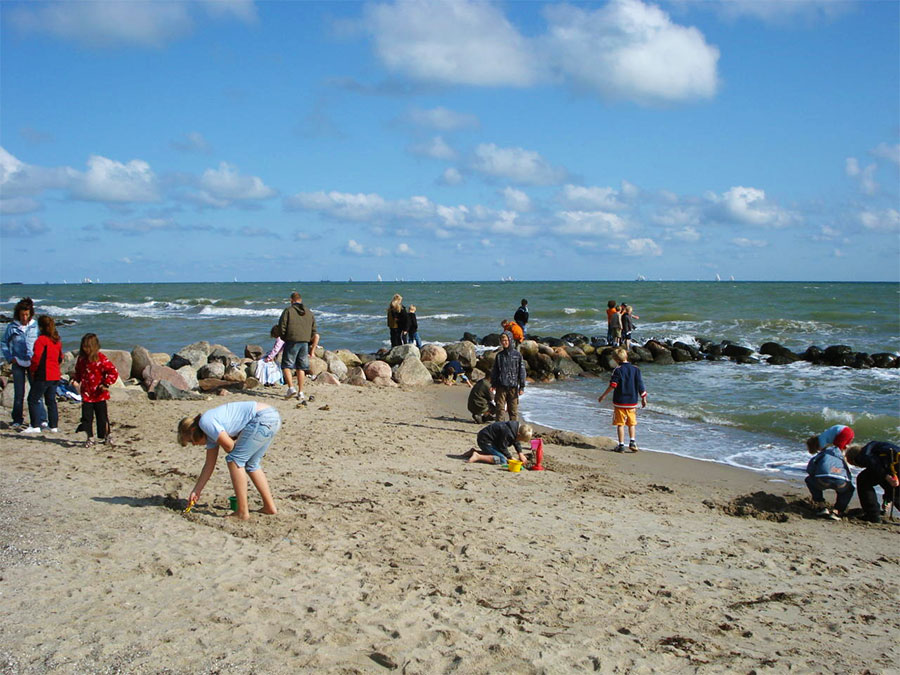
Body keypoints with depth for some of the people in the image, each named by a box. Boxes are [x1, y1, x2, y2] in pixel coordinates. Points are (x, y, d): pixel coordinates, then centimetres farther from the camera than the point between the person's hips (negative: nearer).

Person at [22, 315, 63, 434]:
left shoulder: (41, 340, -13)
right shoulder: (57, 340, 11)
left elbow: (36, 357, -16)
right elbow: (60, 358, 19)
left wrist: (32, 370, -3)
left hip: (43, 375, -8)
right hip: (55, 375, 8)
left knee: (33, 400, 0)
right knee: (51, 401, 14)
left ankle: (35, 426, -5)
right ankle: (54, 426, 14)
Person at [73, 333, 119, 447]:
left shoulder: (101, 358, -11)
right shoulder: (81, 358, 5)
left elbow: (113, 372, -10)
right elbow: (78, 372, 23)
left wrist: (106, 384, -16)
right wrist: (76, 380, 6)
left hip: (100, 394, -4)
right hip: (86, 394, 4)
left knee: (102, 416, 6)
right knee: (86, 416, 0)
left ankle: (105, 436, 23)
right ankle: (90, 438, 8)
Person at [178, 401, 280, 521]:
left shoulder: (205, 422, -6)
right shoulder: (211, 433, 23)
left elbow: (229, 446, -9)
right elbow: (209, 465, 27)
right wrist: (196, 491, 30)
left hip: (263, 418, -10)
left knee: (235, 459, -3)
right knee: (251, 464, 19)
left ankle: (243, 512, -2)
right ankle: (269, 507, 22)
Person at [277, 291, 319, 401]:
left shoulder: (288, 311, -1)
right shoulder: (309, 313, 14)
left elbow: (281, 327, -6)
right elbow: (314, 332, 13)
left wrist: (285, 338, 11)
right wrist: (312, 349, 17)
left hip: (292, 342, -4)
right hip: (305, 343, 4)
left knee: (286, 366, 5)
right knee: (301, 368, 10)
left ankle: (291, 388, -10)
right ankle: (300, 393, 10)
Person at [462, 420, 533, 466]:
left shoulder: (517, 427, 1)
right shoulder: (508, 433, -28)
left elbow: (516, 442, 17)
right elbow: (503, 448, -18)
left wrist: (520, 453, 6)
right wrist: (510, 458, -6)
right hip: (485, 441, -10)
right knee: (502, 460, -20)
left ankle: (474, 451, 23)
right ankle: (477, 456, -21)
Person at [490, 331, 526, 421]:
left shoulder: (517, 355, 2)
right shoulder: (499, 355, 7)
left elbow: (522, 371, 2)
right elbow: (494, 371, 12)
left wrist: (522, 387, -3)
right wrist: (493, 385, 4)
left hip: (513, 387, -1)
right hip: (501, 387, 1)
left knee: (513, 410, 1)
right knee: (500, 409, 0)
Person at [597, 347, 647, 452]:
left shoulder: (618, 370, -10)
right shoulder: (636, 369, 1)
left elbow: (612, 385, -16)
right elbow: (640, 385, 1)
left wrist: (603, 395, -7)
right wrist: (643, 398, 10)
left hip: (620, 402, -3)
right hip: (632, 402, 3)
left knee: (620, 424, 3)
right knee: (632, 423, 16)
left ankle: (621, 445, 3)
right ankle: (632, 442, 4)